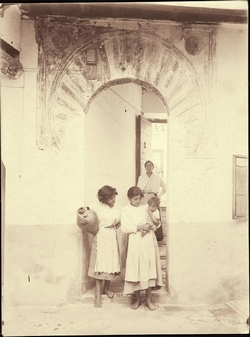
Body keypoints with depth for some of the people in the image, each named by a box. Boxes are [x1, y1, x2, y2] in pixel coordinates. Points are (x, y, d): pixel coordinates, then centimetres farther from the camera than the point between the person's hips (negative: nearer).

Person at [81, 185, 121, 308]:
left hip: (112, 237, 4)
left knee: (110, 264, 10)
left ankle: (106, 288, 32)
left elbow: (120, 222, 16)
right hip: (100, 237, -4)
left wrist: (113, 228, 2)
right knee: (99, 265, -3)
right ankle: (98, 295, 5)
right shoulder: (97, 207, -6)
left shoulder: (118, 209, 4)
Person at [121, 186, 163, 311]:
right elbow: (124, 227, -7)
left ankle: (149, 299, 12)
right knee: (136, 271, 1)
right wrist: (140, 227, -14)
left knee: (149, 270, 2)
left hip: (149, 242, 2)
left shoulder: (146, 207, 12)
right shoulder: (126, 210, 4)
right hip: (135, 243, -2)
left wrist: (151, 225, -4)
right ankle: (137, 299, 17)